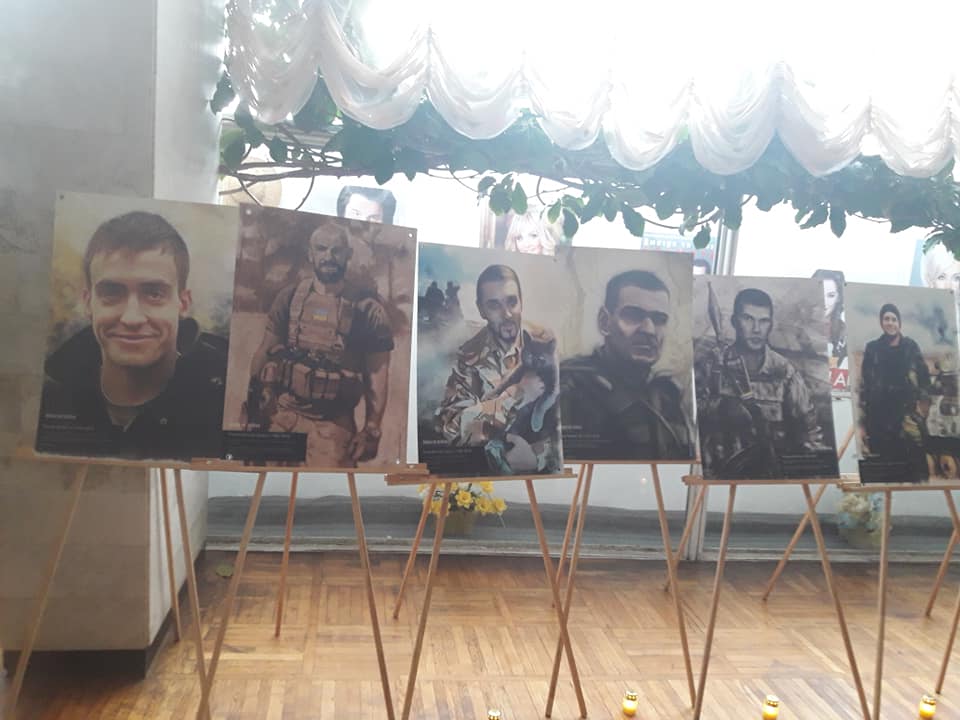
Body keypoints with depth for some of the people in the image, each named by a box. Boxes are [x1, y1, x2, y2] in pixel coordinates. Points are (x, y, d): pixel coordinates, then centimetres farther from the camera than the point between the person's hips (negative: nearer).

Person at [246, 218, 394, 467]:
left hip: (334, 423, -3)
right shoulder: (289, 296, 3)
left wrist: (372, 429, -8)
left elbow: (377, 374, -3)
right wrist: (254, 409, 4)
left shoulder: (367, 309, -5)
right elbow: (264, 352, 8)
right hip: (281, 413, 3)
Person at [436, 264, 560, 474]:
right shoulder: (470, 356, -8)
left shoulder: (546, 344, -4)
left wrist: (540, 455, -18)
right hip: (493, 468, -1)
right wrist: (516, 395, -18)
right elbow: (450, 427, -18)